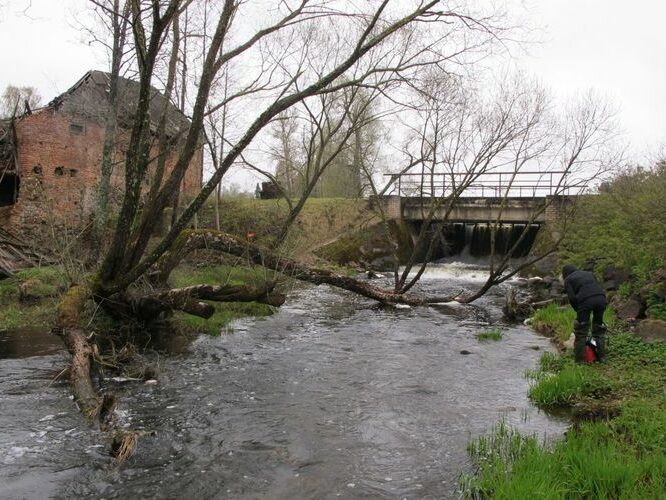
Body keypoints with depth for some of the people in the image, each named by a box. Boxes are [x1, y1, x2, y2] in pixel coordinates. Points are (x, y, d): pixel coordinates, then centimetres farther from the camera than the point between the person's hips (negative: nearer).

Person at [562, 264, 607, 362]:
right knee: (599, 327, 21)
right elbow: (597, 288, 23)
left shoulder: (568, 280, 16)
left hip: (586, 300, -4)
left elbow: (572, 298, 3)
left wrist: (578, 310, 15)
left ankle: (580, 359, 9)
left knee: (581, 331, 8)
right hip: (601, 297, 5)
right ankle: (601, 355, 23)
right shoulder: (588, 273, 32)